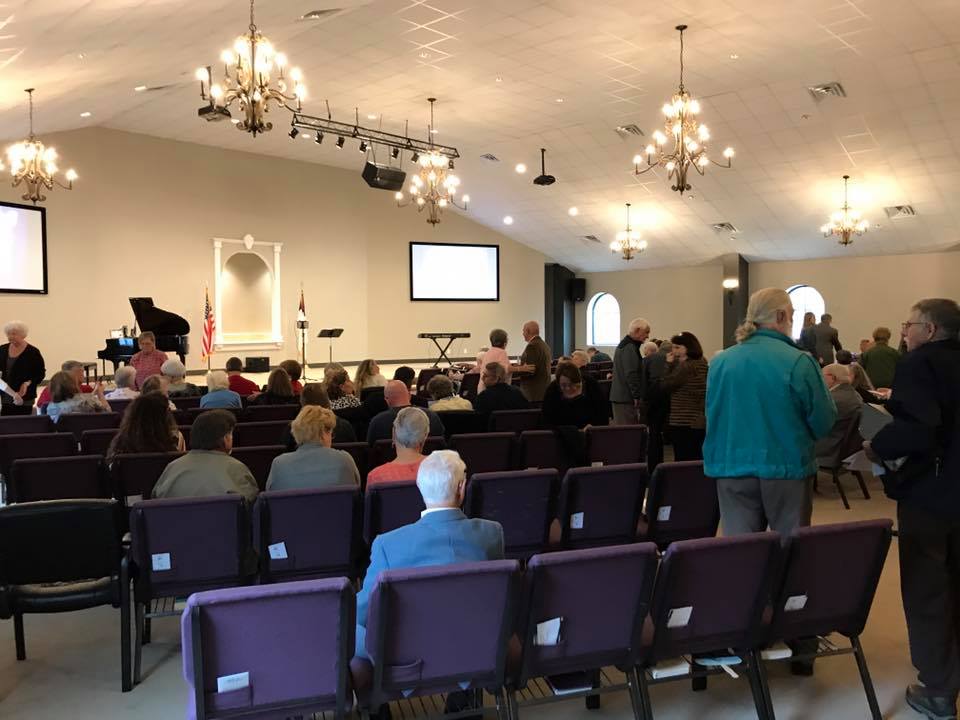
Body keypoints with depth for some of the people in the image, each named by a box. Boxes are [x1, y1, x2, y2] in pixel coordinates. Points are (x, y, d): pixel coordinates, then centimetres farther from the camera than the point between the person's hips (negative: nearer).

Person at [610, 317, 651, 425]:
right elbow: (631, 375, -21)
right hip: (627, 399, -10)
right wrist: (637, 397, -19)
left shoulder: (623, 345, 18)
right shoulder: (630, 348, -15)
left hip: (619, 396, 10)